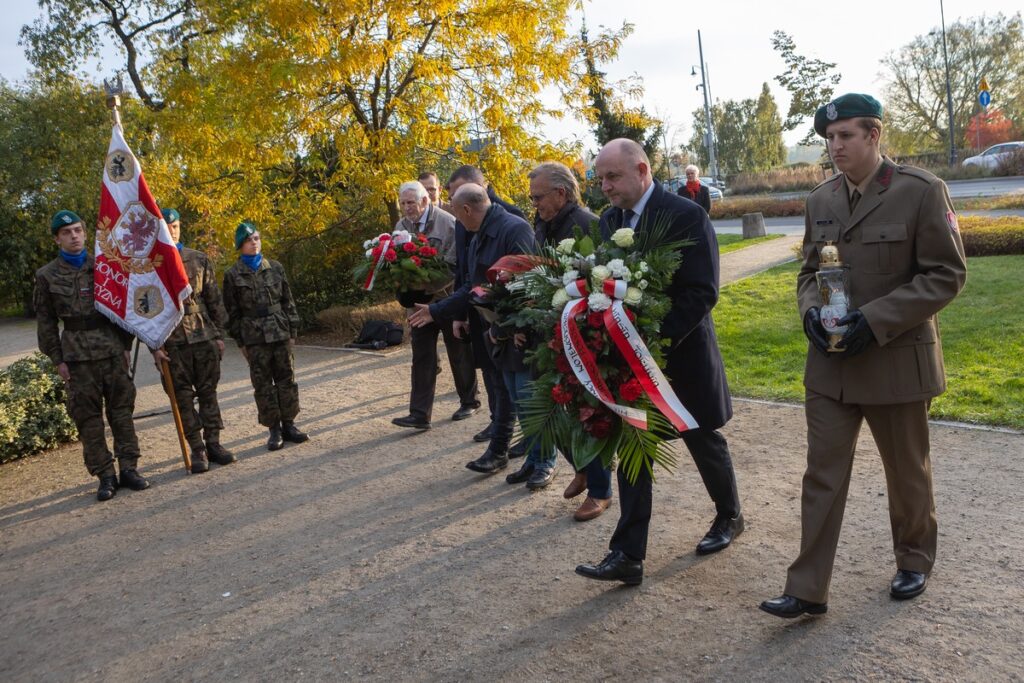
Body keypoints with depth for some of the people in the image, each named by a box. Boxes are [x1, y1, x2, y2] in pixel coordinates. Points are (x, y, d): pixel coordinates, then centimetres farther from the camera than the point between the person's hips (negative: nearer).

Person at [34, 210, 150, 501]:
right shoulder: (47, 276, 4)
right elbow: (46, 322, 6)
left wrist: (125, 345, 4)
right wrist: (57, 359, 0)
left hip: (113, 351, 1)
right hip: (77, 356, -1)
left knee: (122, 410, 4)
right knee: (88, 417, 1)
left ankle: (129, 468, 13)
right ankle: (105, 476, 9)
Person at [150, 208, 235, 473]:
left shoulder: (199, 259, 7)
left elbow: (214, 299, 9)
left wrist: (219, 334, 5)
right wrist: (154, 345, -8)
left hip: (204, 338, 2)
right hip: (172, 344, -2)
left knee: (208, 392, 7)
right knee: (183, 398, 2)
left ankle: (213, 443, 16)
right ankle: (197, 449, 10)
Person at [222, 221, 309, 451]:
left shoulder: (275, 267, 7)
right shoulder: (233, 275, 1)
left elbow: (288, 301, 9)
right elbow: (232, 312, 3)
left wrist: (292, 331, 5)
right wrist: (240, 342, 0)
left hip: (280, 333, 2)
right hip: (254, 338, -2)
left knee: (286, 379, 6)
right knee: (263, 384, 2)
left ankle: (288, 424, 17)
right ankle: (274, 430, 10)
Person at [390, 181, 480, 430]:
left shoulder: (448, 222, -13)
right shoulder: (401, 226, 5)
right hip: (420, 301, 5)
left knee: (459, 353, 10)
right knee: (422, 358, 3)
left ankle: (469, 402, 28)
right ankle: (420, 414, 5)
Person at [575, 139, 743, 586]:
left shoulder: (686, 216, -15)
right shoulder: (607, 221, 3)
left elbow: (703, 292, -20)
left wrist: (658, 338, -27)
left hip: (681, 353, -5)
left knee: (704, 440, 14)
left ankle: (729, 516, 41)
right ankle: (627, 556, 9)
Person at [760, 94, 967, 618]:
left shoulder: (921, 191, -10)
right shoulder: (820, 200, 5)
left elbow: (947, 274, -11)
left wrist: (875, 319, -20)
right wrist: (811, 311, -9)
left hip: (897, 360, -3)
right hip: (830, 363, 4)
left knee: (907, 471, 16)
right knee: (822, 476, 4)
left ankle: (914, 560, 41)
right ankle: (808, 590, 11)